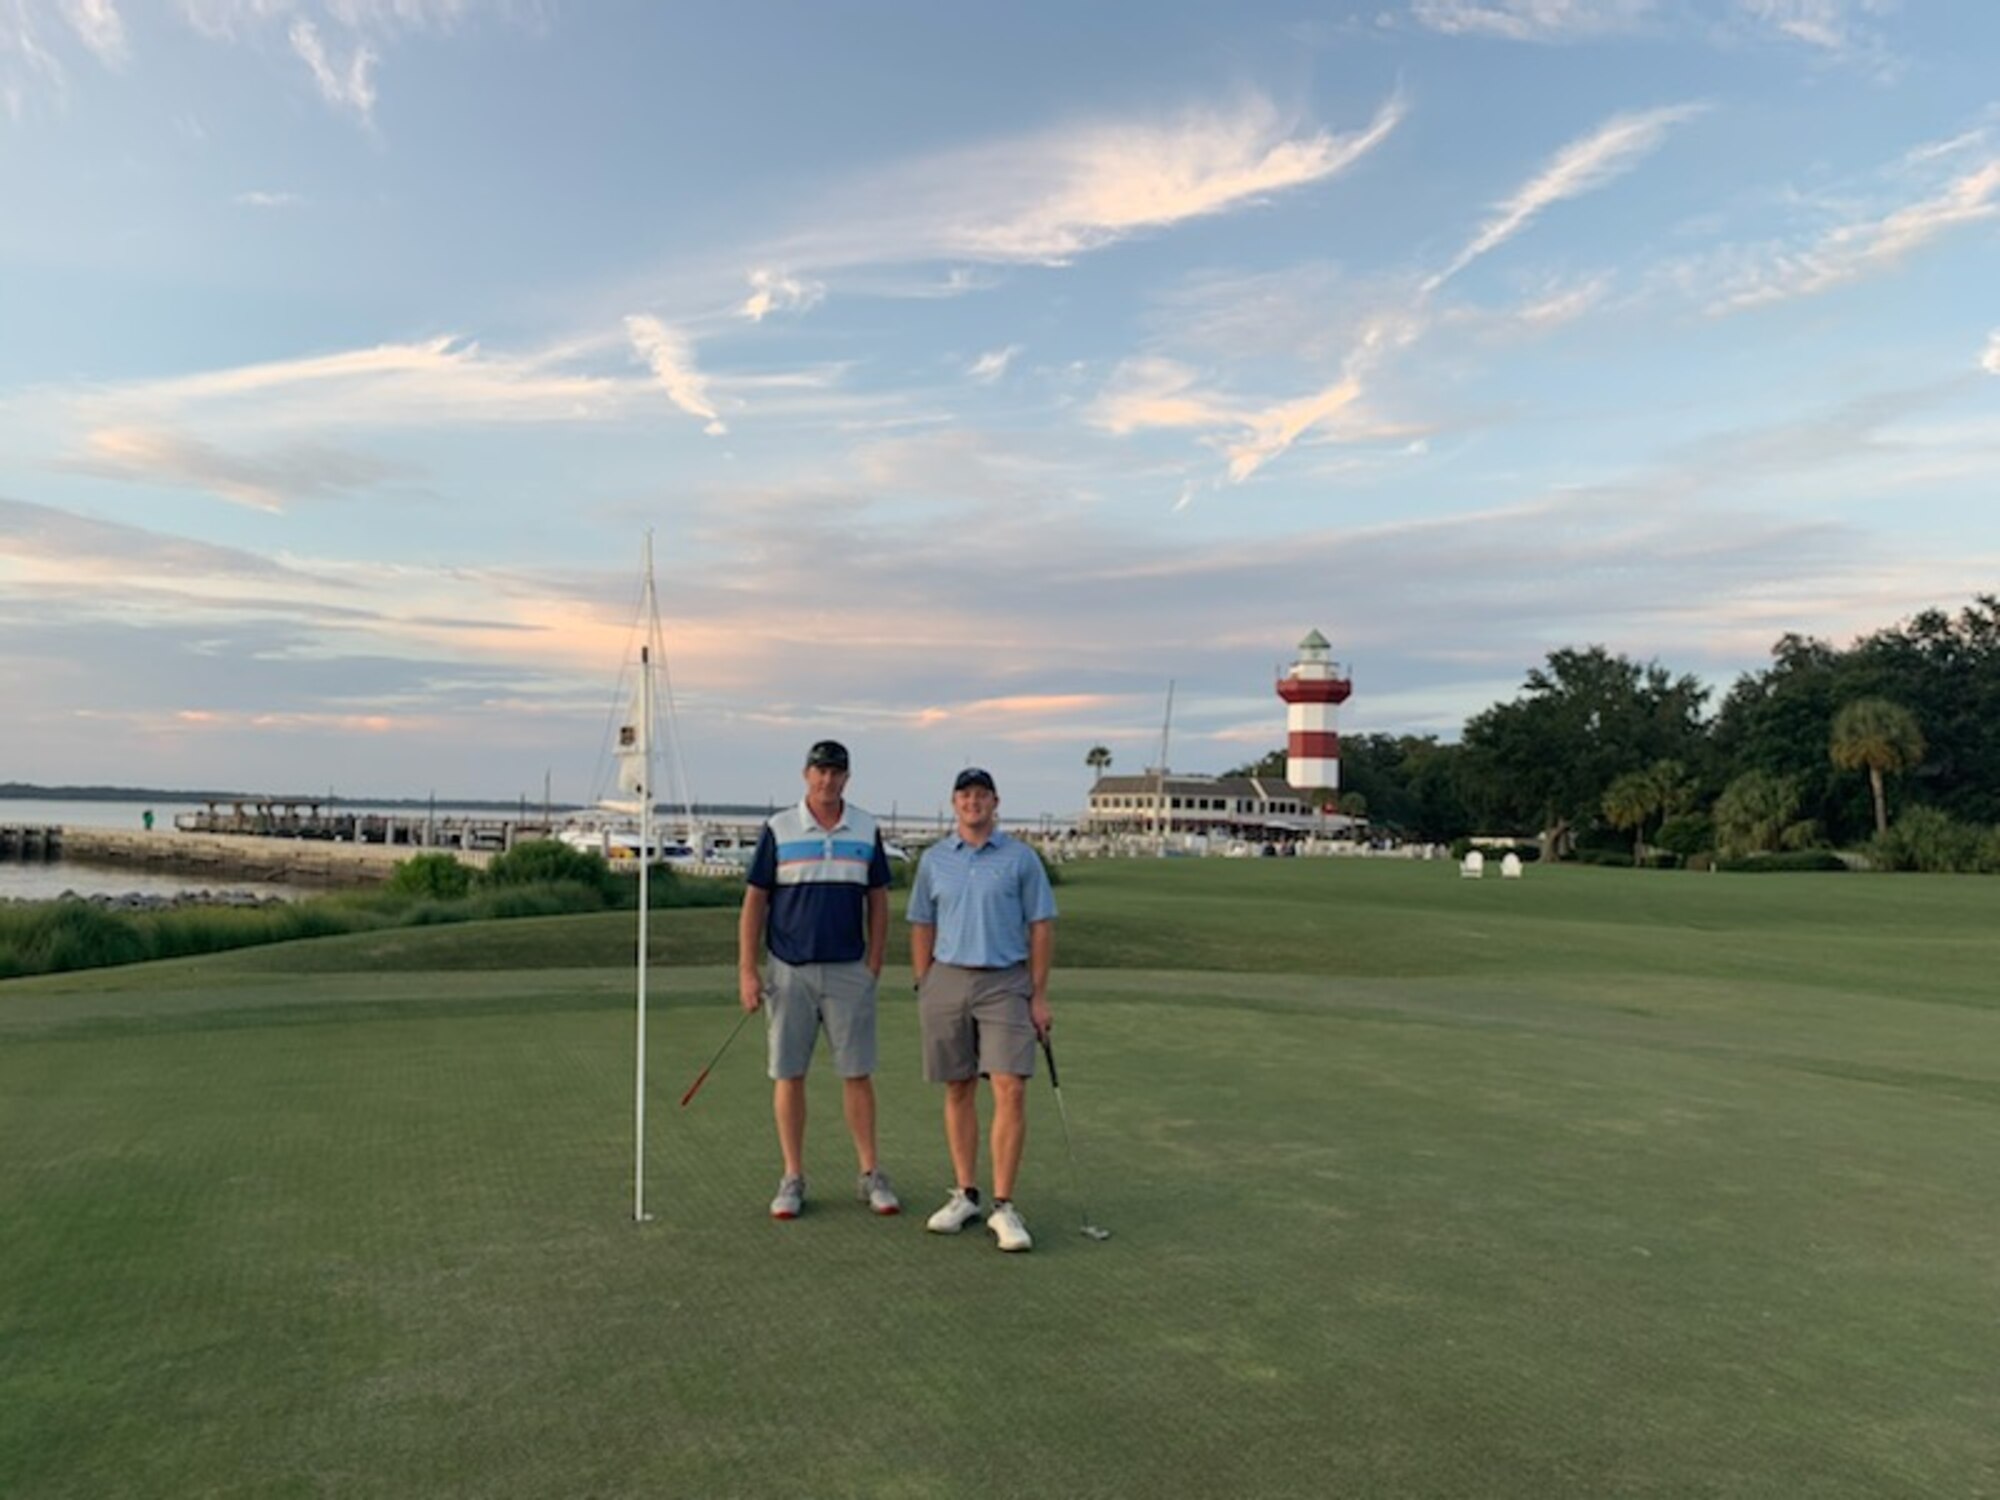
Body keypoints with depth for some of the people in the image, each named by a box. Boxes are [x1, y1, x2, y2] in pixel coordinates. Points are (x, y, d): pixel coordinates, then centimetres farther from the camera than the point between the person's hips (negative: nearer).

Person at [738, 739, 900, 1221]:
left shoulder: (867, 831, 5)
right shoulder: (778, 830, 0)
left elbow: (878, 902, 9)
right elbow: (754, 901, 1)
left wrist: (874, 966, 2)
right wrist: (747, 971, -5)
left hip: (849, 971, 1)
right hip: (789, 972, -1)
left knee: (858, 1073, 4)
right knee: (788, 1075, 4)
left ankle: (871, 1175, 14)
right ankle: (793, 1178, 15)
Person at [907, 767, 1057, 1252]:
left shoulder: (1021, 858, 1)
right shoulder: (934, 860, 7)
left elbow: (1041, 927, 1)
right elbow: (922, 928, 11)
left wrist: (1039, 994, -4)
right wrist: (924, 990, 4)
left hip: (1006, 984, -2)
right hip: (947, 981, 2)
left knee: (1011, 1091, -10)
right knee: (958, 1091, 8)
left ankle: (1003, 1207, -4)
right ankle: (966, 1194, 19)